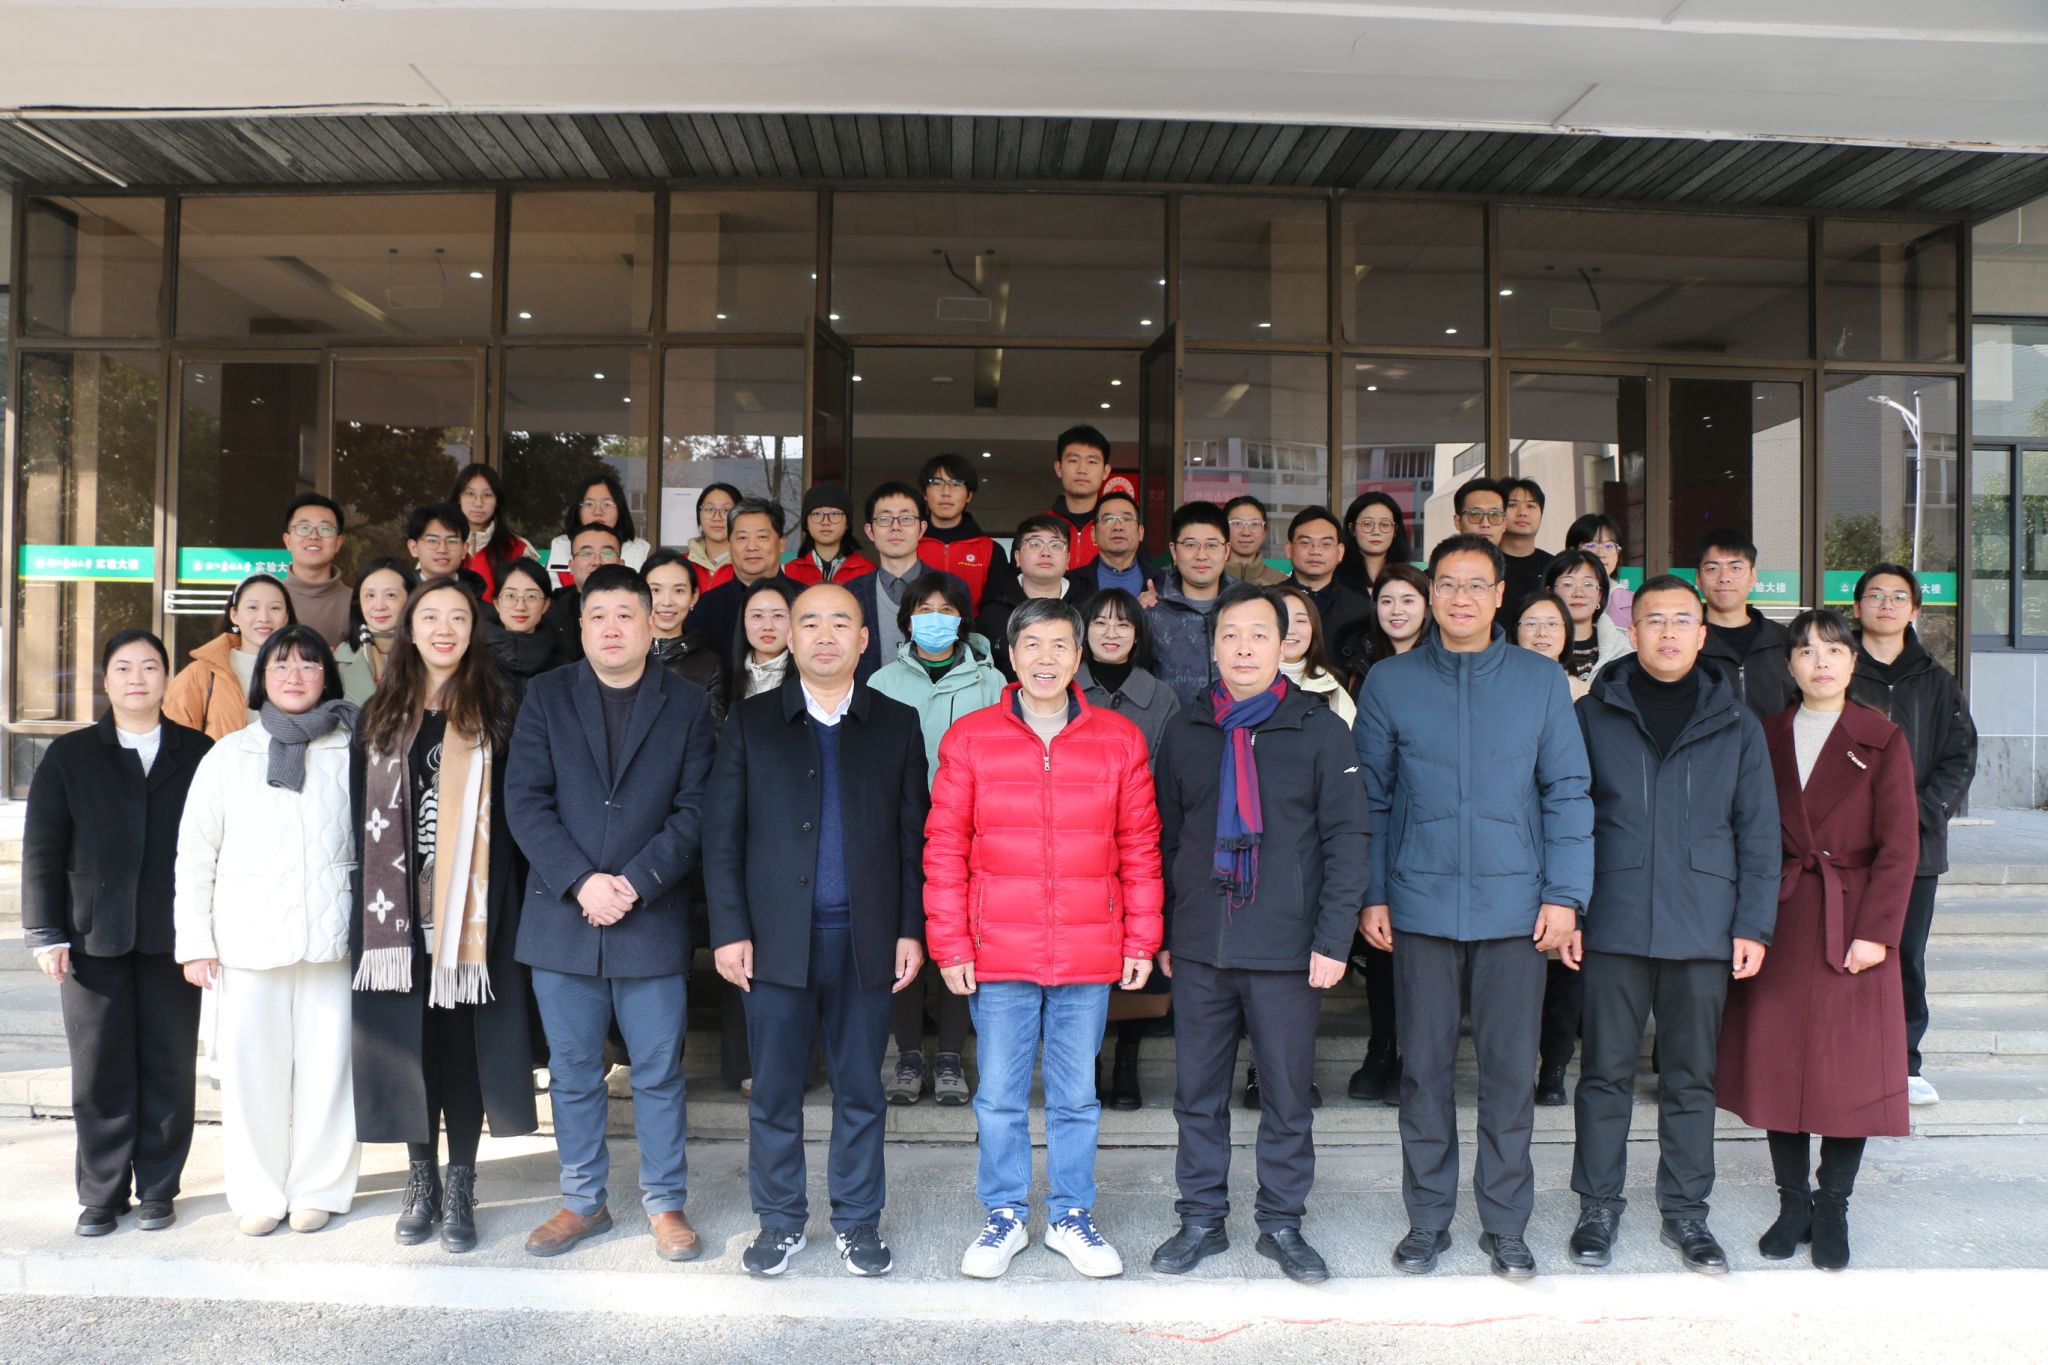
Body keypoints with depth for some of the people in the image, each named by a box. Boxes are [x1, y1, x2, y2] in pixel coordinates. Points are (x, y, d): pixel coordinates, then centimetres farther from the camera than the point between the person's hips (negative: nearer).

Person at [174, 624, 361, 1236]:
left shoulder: (351, 752, 5)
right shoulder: (229, 755, 8)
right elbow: (194, 854, 8)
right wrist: (195, 942, 4)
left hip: (332, 937, -1)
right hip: (249, 940, 1)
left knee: (327, 1067, 2)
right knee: (251, 1069, 3)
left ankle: (317, 1190, 17)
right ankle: (258, 1194, 19)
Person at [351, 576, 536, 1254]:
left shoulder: (495, 713, 2)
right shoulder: (380, 716, 11)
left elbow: (506, 817, -2)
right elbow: (362, 816, 9)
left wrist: (492, 912, -9)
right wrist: (366, 914, 2)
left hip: (469, 913, -2)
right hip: (398, 912, 3)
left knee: (463, 1042, 2)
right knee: (407, 1042, 7)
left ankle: (460, 1186, 15)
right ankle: (421, 1181, 23)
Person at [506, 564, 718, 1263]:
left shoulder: (688, 704, 4)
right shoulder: (546, 694, 6)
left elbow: (693, 809, -2)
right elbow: (524, 798, -2)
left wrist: (635, 883, -13)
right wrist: (580, 882, -13)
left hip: (651, 918, -1)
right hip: (561, 916, 1)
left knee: (659, 1070, 5)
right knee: (573, 1072, 11)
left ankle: (665, 1202, 21)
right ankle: (582, 1201, 27)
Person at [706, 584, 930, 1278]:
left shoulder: (897, 723, 6)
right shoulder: (751, 721, 5)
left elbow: (914, 835, 4)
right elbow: (722, 832, 1)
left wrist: (911, 929, -2)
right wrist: (729, 929, -6)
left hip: (866, 939, 1)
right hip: (776, 938, 0)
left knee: (860, 1090, 10)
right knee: (775, 1090, 7)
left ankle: (857, 1220, 25)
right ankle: (779, 1221, 24)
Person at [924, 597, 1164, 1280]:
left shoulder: (1119, 740, 2)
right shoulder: (969, 738, -1)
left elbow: (1139, 848, 6)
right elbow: (944, 849, 0)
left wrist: (1140, 941, 4)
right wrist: (950, 947, -3)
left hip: (1089, 957, 1)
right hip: (998, 956, 0)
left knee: (1076, 1095, 13)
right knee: (999, 1096, 11)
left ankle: (1071, 1217, 30)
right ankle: (1004, 1216, 29)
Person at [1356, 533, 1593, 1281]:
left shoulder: (1541, 681, 3)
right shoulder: (1389, 682, 3)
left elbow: (1567, 792, 4)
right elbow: (1370, 798, 5)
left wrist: (1564, 894, -3)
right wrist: (1370, 895, 0)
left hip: (1516, 907, 0)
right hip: (1420, 905, 0)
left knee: (1510, 1070, 6)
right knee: (1424, 1068, 8)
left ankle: (1505, 1224, 22)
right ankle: (1427, 1219, 23)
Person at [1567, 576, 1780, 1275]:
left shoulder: (1735, 725, 9)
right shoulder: (1593, 717, 4)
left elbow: (1759, 832, 8)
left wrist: (1754, 924, 1)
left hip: (1704, 928, 1)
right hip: (1613, 924, -1)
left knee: (1691, 1077, 9)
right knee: (1607, 1072, 5)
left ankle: (1685, 1210, 22)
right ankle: (1599, 1206, 18)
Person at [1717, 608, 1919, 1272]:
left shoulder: (1883, 740, 0)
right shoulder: (1767, 737, 7)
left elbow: (1899, 845, -4)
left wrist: (1876, 931, -12)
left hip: (1852, 923, -2)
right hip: (1778, 919, 2)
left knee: (1850, 1065, 0)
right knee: (1777, 1061, 5)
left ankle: (1832, 1207, 16)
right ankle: (1792, 1203, 19)